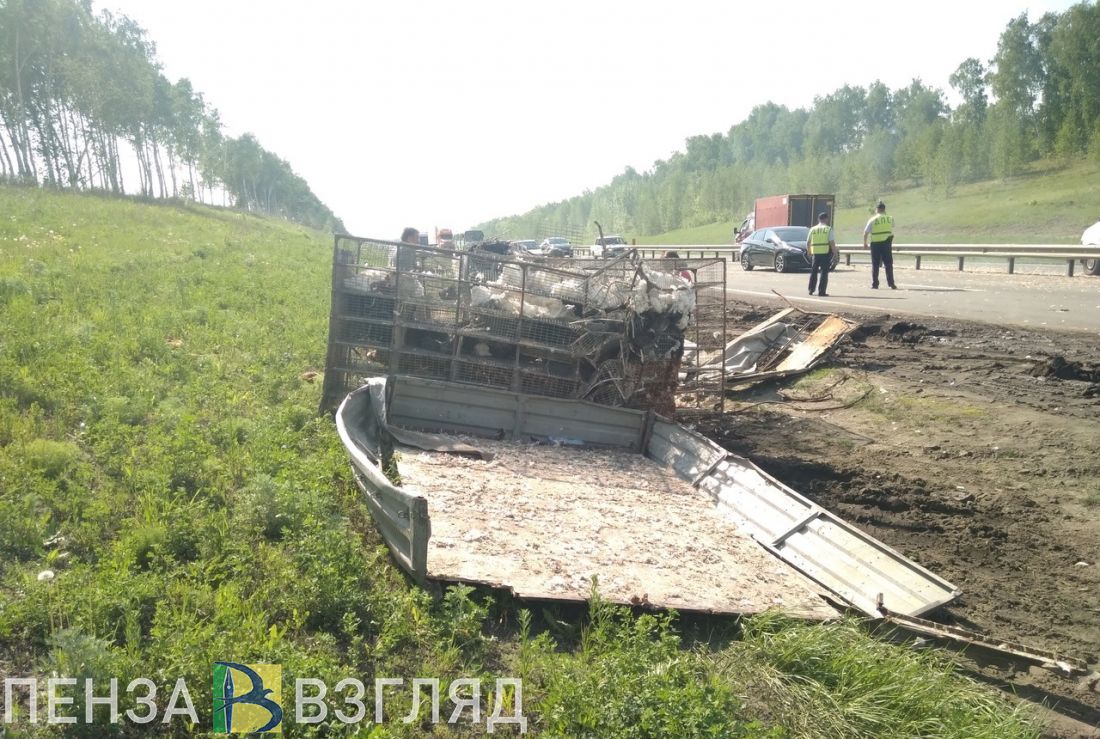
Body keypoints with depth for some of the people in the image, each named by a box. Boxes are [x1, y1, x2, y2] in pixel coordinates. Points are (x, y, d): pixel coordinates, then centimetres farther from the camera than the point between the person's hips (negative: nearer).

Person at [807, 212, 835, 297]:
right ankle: (822, 291, -4)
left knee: (813, 271, 15)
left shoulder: (813, 229, 8)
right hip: (826, 253, -3)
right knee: (824, 272, 0)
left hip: (815, 253, 4)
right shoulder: (828, 229, -3)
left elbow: (807, 243, 12)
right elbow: (832, 242, -10)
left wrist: (809, 252, 24)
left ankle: (811, 290, 17)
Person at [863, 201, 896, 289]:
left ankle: (874, 284, 5)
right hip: (886, 244, 1)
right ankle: (891, 284, 2)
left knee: (875, 265, 6)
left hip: (875, 244, -1)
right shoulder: (890, 219, 1)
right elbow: (892, 227, 21)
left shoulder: (872, 220, -5)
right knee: (888, 264, 6)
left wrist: (865, 243, 8)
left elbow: (865, 232, -4)